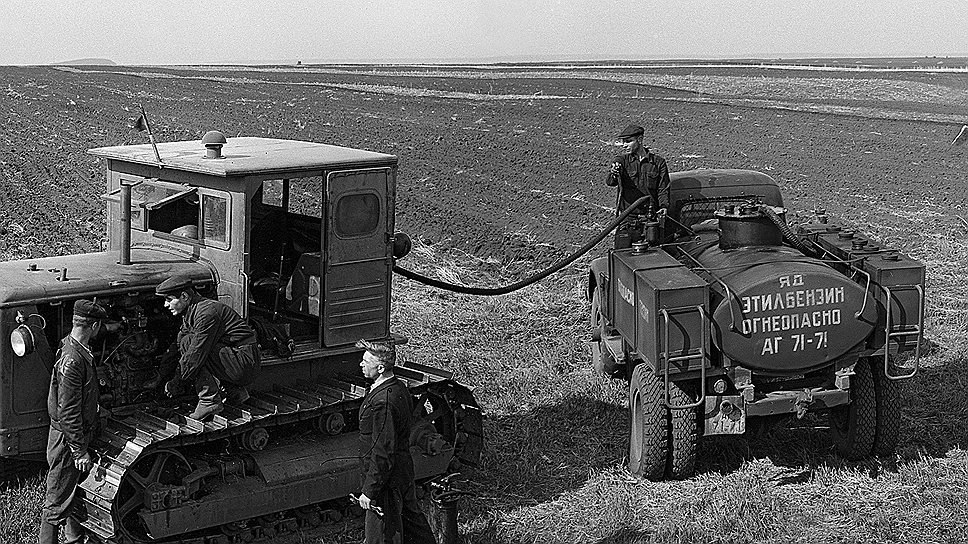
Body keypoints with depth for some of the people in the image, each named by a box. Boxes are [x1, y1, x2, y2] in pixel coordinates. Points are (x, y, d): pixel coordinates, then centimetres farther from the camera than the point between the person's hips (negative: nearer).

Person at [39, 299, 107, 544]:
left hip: (81, 433, 10)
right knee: (57, 503, 0)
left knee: (76, 492, 23)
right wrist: (80, 452, -22)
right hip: (67, 439, -10)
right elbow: (67, 412, -27)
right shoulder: (72, 360, -28)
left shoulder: (81, 352, 4)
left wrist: (96, 420, 25)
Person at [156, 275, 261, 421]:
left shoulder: (206, 312, -20)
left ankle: (210, 400, -15)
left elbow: (196, 354, -23)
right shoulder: (190, 314, 12)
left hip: (246, 363, -10)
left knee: (188, 343, -15)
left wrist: (176, 382, -15)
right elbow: (176, 347, 15)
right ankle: (235, 391, 12)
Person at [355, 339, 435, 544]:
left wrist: (369, 491, -20)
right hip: (404, 472, 9)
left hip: (386, 481, -9)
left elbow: (383, 453, -27)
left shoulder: (382, 403, -28)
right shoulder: (399, 387, 2)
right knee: (411, 519, 24)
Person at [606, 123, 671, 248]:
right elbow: (609, 182, -16)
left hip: (650, 216, 1)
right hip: (628, 218, -1)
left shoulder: (658, 162, 6)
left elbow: (663, 188, 6)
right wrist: (613, 174, -40)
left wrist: (664, 206, -13)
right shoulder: (621, 161, 2)